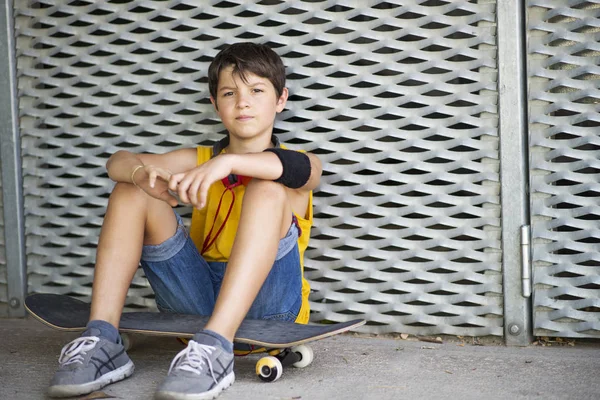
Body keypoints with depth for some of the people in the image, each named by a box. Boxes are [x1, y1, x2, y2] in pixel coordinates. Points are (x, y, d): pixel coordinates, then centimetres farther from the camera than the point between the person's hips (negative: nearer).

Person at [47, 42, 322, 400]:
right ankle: (102, 340, -19)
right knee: (131, 191, -6)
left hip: (264, 301, -3)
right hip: (199, 295, 4)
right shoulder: (199, 161, 16)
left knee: (268, 189, -26)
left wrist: (228, 162, -39)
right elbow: (119, 161, 0)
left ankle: (214, 347, -42)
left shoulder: (295, 166, 5)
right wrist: (142, 173, -25)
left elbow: (304, 169, -23)